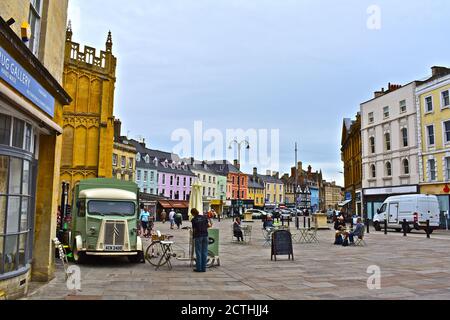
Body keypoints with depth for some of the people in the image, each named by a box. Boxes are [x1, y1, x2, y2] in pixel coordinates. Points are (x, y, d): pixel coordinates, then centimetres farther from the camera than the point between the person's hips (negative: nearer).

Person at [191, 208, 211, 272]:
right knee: (204, 253, 7)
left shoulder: (193, 220, -6)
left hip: (198, 236, -4)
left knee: (198, 253, 3)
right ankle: (204, 268, 10)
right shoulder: (204, 217, 5)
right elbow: (208, 225, 6)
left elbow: (194, 230, -5)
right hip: (205, 236, 4)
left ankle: (198, 268, 5)